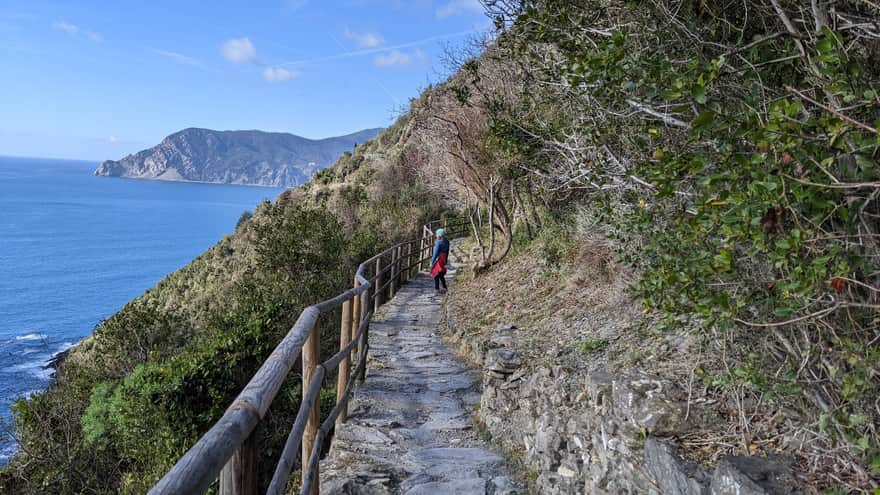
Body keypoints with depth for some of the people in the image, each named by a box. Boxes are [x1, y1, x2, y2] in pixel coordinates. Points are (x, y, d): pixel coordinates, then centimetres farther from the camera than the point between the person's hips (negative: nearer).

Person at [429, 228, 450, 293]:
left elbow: (436, 253, -18)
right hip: (444, 259, 8)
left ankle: (437, 289, 5)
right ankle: (444, 288, 22)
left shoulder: (438, 242, -18)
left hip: (438, 259, -7)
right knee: (441, 275, 19)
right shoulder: (447, 242, 5)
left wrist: (432, 262, -13)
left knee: (436, 275, 3)